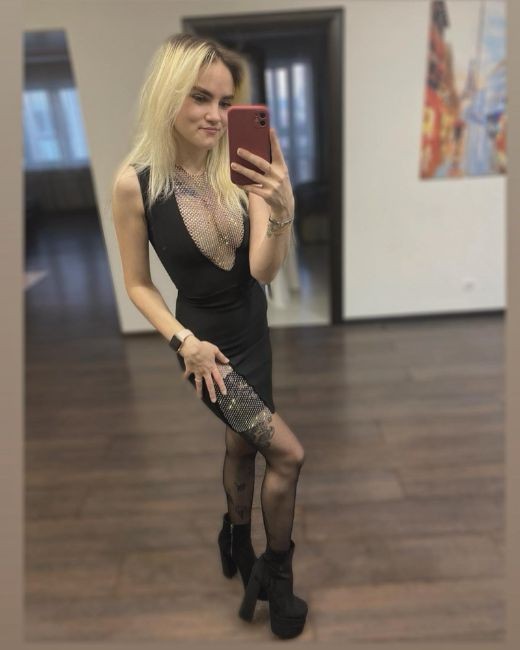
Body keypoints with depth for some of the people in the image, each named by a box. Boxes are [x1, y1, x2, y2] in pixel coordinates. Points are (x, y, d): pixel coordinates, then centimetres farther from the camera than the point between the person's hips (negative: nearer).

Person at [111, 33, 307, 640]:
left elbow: (264, 271, -15)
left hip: (254, 328, 4)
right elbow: (137, 283, -7)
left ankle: (237, 542, 48)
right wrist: (184, 343, -15)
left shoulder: (241, 168, -11)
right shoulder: (135, 182, -16)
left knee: (242, 444, 17)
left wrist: (281, 212, -32)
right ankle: (277, 572, 24)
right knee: (287, 454, -5)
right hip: (206, 338, -3)